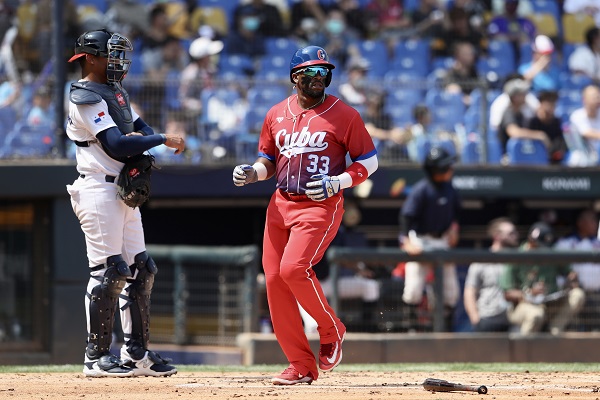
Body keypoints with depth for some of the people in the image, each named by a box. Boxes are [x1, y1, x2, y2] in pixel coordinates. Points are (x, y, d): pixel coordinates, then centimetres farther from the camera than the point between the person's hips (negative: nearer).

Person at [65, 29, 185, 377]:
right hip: (99, 189, -10)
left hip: (125, 191, 10)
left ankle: (136, 353, 15)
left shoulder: (116, 92, 18)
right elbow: (116, 145, -21)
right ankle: (97, 357, -6)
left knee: (140, 270, 10)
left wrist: (141, 139, -7)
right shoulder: (87, 98, -13)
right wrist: (164, 140, -14)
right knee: (108, 272, -10)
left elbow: (141, 128, 17)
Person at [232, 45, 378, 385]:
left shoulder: (344, 115, -2)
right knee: (274, 278, -2)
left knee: (294, 268, -24)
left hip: (322, 206, -6)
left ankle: (332, 330, 2)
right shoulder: (277, 115, 12)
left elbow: (369, 162, 1)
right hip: (281, 204, 6)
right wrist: (251, 173, 0)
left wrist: (335, 183, -14)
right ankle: (301, 366, 4)